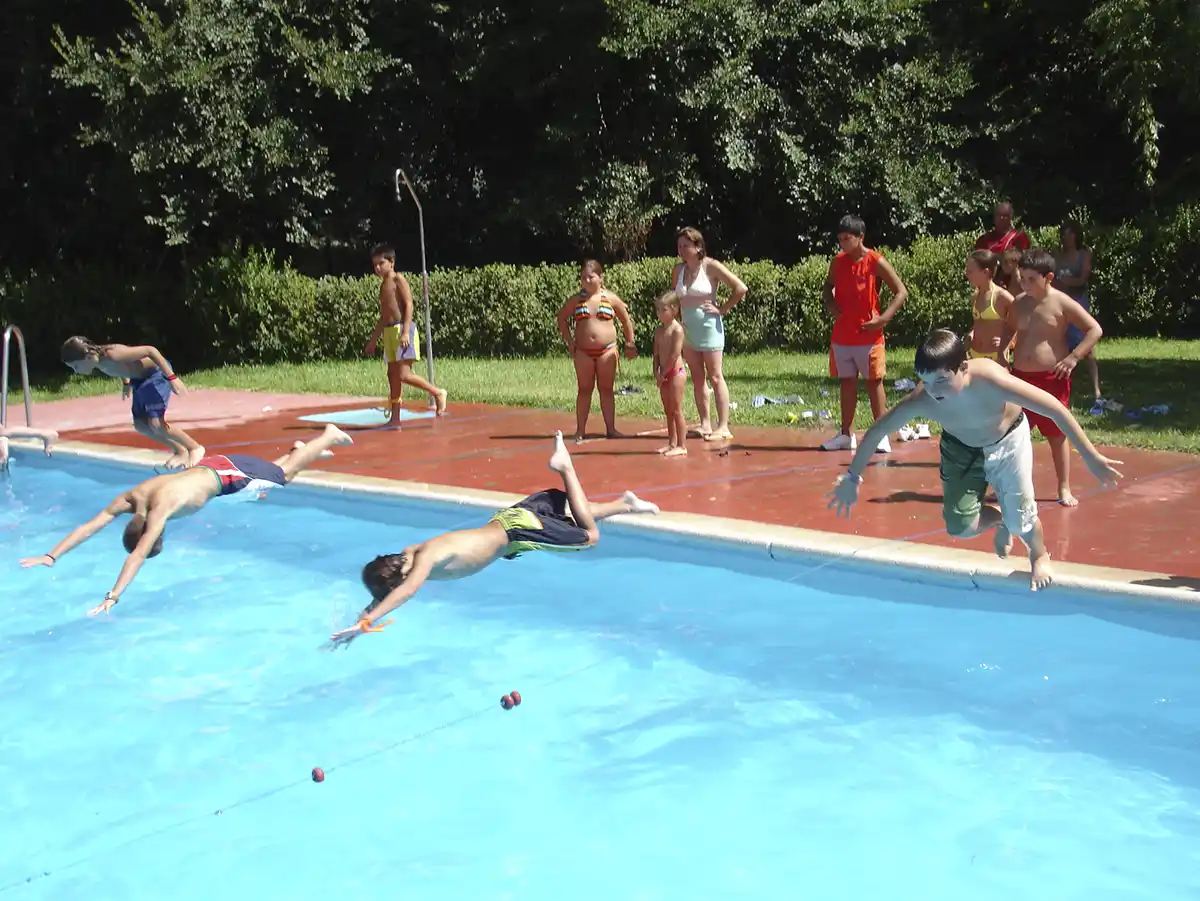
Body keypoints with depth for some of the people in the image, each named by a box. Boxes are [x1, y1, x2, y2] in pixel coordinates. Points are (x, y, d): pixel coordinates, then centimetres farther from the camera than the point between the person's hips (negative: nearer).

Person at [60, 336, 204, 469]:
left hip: (157, 372, -9)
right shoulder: (98, 362, -10)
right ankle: (179, 450, 21)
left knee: (155, 423, -16)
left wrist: (172, 378, -32)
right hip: (140, 378, 9)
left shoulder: (112, 355, -35)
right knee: (140, 425, 6)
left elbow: (150, 350, -32)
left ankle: (195, 448, 3)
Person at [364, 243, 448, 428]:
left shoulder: (398, 279, -4)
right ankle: (394, 418, 9)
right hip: (389, 332, 9)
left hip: (402, 329, -9)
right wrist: (373, 340, 25)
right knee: (392, 375, 7)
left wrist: (405, 331, -23)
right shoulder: (383, 284, 19)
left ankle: (437, 392, 1)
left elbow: (409, 304, -14)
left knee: (404, 374, -16)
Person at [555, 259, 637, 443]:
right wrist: (569, 342, 5)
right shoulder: (576, 300, 3)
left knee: (606, 389, 5)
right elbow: (562, 318, 13)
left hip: (607, 350, -1)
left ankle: (611, 428, 10)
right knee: (584, 389, 5)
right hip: (583, 352, 1)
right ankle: (580, 430, 9)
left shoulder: (610, 298, 1)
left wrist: (630, 344, 7)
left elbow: (626, 321, 9)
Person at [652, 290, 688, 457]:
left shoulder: (677, 329, -13)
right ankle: (672, 443, 20)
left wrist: (663, 373, -15)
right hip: (663, 375, 8)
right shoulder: (659, 330, 11)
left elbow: (675, 354, -18)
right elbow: (656, 353, 11)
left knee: (676, 411, -6)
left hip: (675, 372, -8)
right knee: (668, 411, 12)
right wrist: (656, 372, -1)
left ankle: (682, 446, -2)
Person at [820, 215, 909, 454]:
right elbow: (827, 288, 23)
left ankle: (881, 434, 7)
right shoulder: (837, 262, 5)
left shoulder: (876, 262, -8)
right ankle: (846, 434, 16)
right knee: (847, 383, 10)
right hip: (841, 336, 5)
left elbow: (901, 292, -7)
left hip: (868, 336, -5)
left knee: (874, 382, 1)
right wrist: (830, 304, 1)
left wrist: (882, 319, -17)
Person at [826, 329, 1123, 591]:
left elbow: (1055, 408, -36)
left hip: (1007, 440, -2)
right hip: (960, 448, 2)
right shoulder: (920, 402, -35)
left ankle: (1039, 556, 28)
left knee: (1020, 517, -8)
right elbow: (876, 431, -18)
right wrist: (852, 478, -12)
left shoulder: (990, 380, -42)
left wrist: (1091, 457, -35)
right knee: (960, 527, -6)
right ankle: (1000, 519, 30)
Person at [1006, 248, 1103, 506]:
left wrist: (1074, 357, -15)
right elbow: (1009, 332, 21)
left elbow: (1095, 330, -9)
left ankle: (1064, 489, 16)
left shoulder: (1062, 303, -10)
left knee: (1057, 435, 5)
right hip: (1021, 377, 4)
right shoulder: (1018, 304, 4)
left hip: (1052, 378, -4)